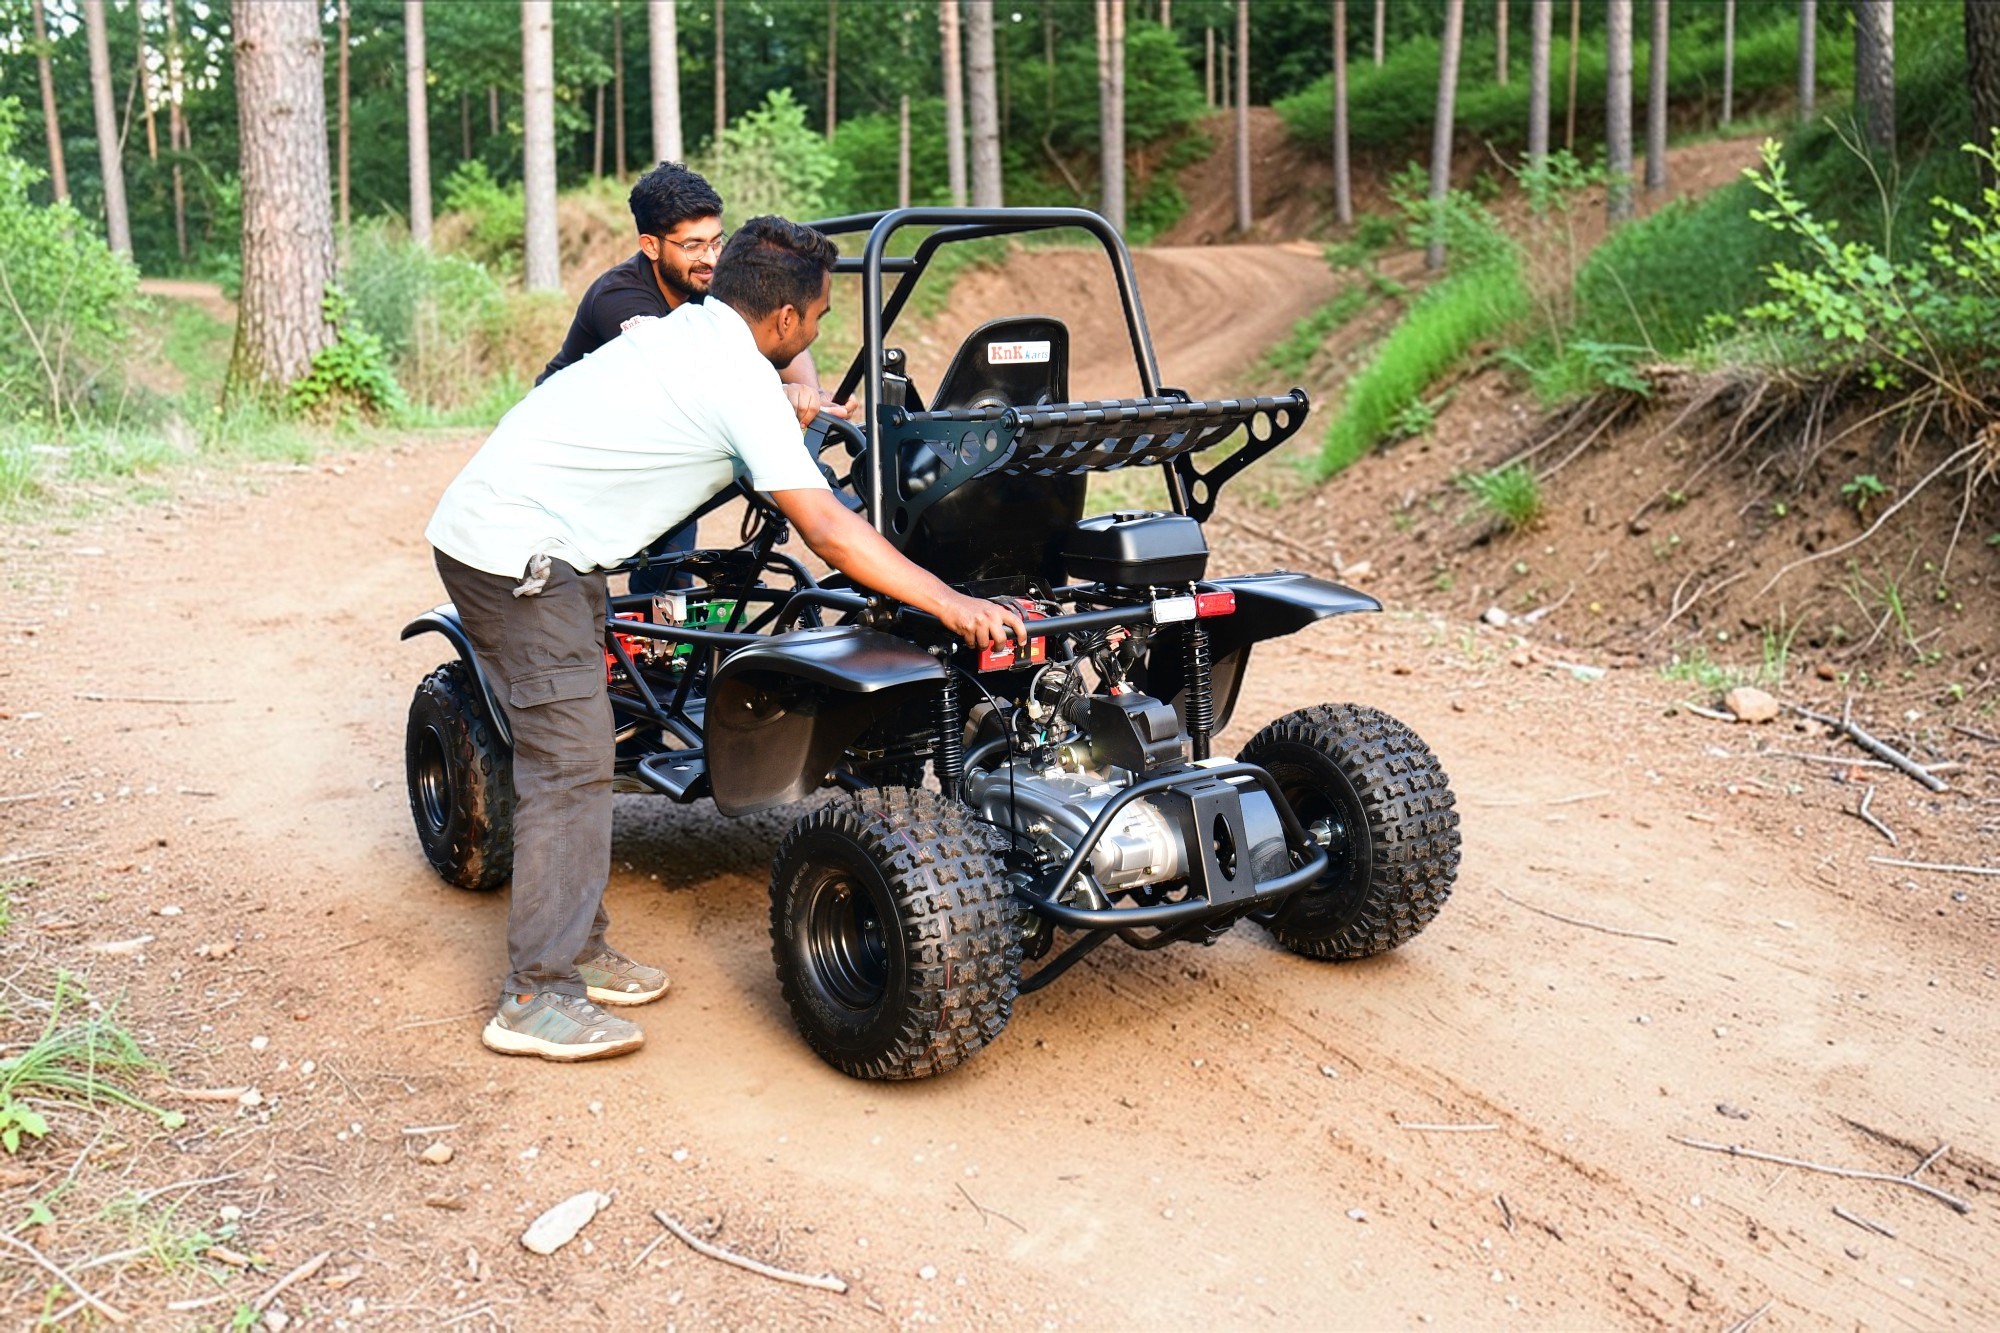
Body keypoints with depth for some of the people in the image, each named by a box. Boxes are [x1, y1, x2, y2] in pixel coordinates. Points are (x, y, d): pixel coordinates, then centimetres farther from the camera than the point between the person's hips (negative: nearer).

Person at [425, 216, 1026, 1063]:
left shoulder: (680, 332, 12)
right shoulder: (742, 380, -15)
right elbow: (826, 530, -21)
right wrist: (949, 604, -21)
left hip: (483, 527, 10)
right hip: (521, 557, -10)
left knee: (569, 752, 14)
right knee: (572, 764, -9)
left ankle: (577, 948, 23)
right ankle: (535, 999, -4)